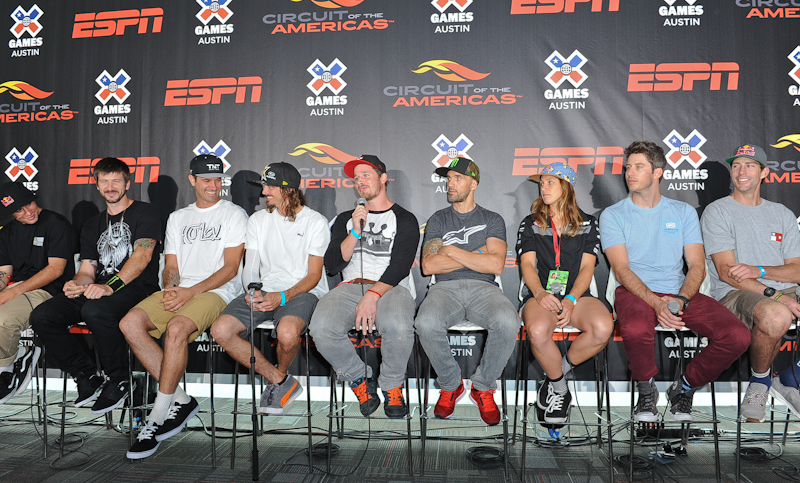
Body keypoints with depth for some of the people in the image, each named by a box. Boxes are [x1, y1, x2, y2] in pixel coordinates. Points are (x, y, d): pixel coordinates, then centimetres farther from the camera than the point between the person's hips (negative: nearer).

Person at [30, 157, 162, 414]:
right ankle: (87, 377, -2)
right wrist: (77, 283, -9)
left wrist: (110, 286, -26)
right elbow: (88, 269, 17)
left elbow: (143, 255, -13)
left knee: (95, 311, -37)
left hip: (137, 287, -6)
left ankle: (119, 382, -16)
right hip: (99, 290, 7)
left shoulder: (145, 212, 2)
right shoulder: (92, 225, 23)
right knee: (41, 316, -14)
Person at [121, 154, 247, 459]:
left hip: (217, 291, -5)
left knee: (176, 328, -34)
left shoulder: (234, 214, 5)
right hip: (179, 290, 6)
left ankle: (158, 417, -20)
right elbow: (171, 266, 18)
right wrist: (171, 287, -6)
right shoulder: (177, 218, 22)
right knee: (130, 323, -20)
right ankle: (180, 399, -13)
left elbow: (230, 267, -4)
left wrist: (191, 291, -15)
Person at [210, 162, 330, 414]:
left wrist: (283, 296, -20)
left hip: (302, 291, -4)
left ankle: (281, 373, 1)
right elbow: (250, 268, 11)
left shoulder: (316, 222, 0)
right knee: (220, 330, -20)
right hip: (264, 290, 5)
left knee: (287, 332, -37)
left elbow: (314, 275, -4)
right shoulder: (258, 220, 13)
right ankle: (279, 381, -5)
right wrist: (252, 291, -13)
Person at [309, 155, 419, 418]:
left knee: (398, 327, -37)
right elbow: (332, 265, 9)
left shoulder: (404, 220, 10)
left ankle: (392, 385, -6)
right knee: (321, 328, -29)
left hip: (390, 287, -3)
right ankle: (359, 379, -2)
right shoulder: (345, 219, 22)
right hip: (351, 286, 3)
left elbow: (400, 266, -5)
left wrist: (373, 295, -20)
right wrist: (355, 232, -4)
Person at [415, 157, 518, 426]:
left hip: (482, 288, 0)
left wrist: (452, 251, -3)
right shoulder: (438, 220, 17)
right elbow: (428, 265, 1)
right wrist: (476, 256, -1)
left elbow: (496, 265, -4)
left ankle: (483, 387, -7)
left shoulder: (492, 220, 13)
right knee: (426, 323, -34)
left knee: (508, 322, -34)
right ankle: (451, 385, -5)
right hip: (445, 288, 1)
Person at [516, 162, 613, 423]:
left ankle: (556, 373, -5)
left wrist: (571, 299, -13)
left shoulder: (587, 223, 14)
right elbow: (527, 264, 3)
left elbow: (587, 267, 4)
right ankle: (560, 389, -7)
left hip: (576, 295, 1)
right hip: (541, 295, -1)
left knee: (603, 327, -32)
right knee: (537, 331, -36)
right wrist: (540, 293, -19)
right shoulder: (530, 224, 14)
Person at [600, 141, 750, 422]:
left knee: (738, 336, -20)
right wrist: (656, 303, -22)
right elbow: (621, 269, -6)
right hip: (635, 292, -3)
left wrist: (680, 299, -15)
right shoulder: (613, 215, 6)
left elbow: (697, 266, 5)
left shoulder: (684, 212, 14)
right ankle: (646, 391, -5)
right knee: (636, 330, -38)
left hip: (679, 292, 3)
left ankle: (684, 387, 6)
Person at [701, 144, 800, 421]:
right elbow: (726, 272, -8)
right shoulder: (717, 212, 4)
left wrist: (758, 270, -11)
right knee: (776, 315, -37)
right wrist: (774, 294, -19)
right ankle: (759, 381, -7)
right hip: (735, 294, -5)